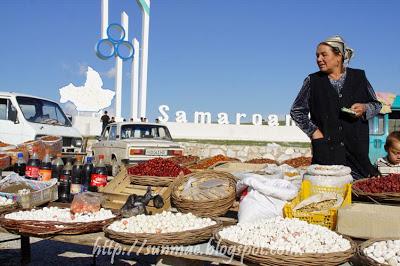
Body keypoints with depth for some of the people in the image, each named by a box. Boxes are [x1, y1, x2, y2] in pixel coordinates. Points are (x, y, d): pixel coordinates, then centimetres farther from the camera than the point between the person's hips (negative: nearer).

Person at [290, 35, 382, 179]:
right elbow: (296, 110, 11)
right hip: (326, 149, -1)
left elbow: (376, 104, 17)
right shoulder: (312, 81, 6)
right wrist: (313, 131, 1)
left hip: (356, 148, 1)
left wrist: (364, 108, -6)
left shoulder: (359, 77, 8)